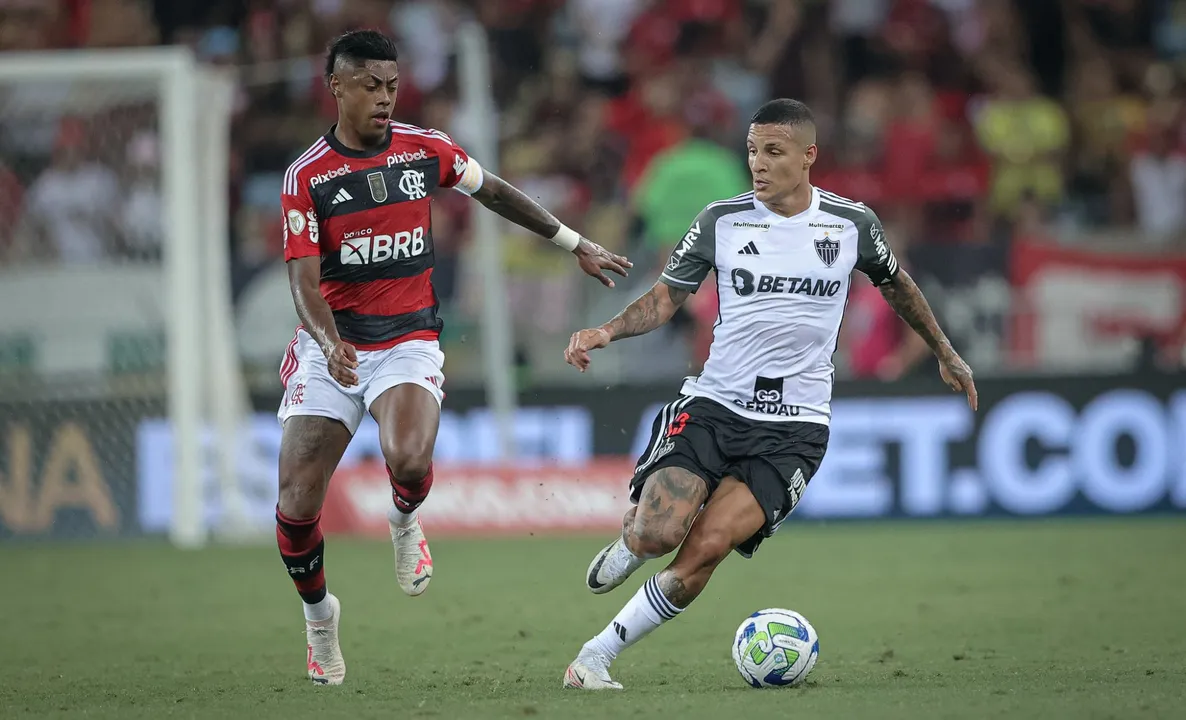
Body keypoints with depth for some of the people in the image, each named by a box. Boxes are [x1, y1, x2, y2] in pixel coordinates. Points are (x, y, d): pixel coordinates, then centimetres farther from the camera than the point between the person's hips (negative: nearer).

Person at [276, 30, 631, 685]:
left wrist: (576, 244, 22)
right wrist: (329, 341, -31)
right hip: (329, 347, 0)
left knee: (408, 460, -31)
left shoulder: (424, 149, 2)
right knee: (296, 508, -8)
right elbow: (303, 280, -11)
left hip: (407, 342, 0)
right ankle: (319, 617, 20)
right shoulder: (306, 177, -6)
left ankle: (404, 523, 7)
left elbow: (494, 192, 19)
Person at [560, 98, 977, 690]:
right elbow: (666, 297, 8)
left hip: (794, 428, -1)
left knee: (705, 549, -20)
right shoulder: (722, 220, 1)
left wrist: (945, 354, 31)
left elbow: (894, 284, 22)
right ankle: (631, 535, 19)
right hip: (713, 404, 1)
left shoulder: (852, 224, 2)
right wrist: (605, 332, -10)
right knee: (656, 536, -21)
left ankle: (597, 655, -8)